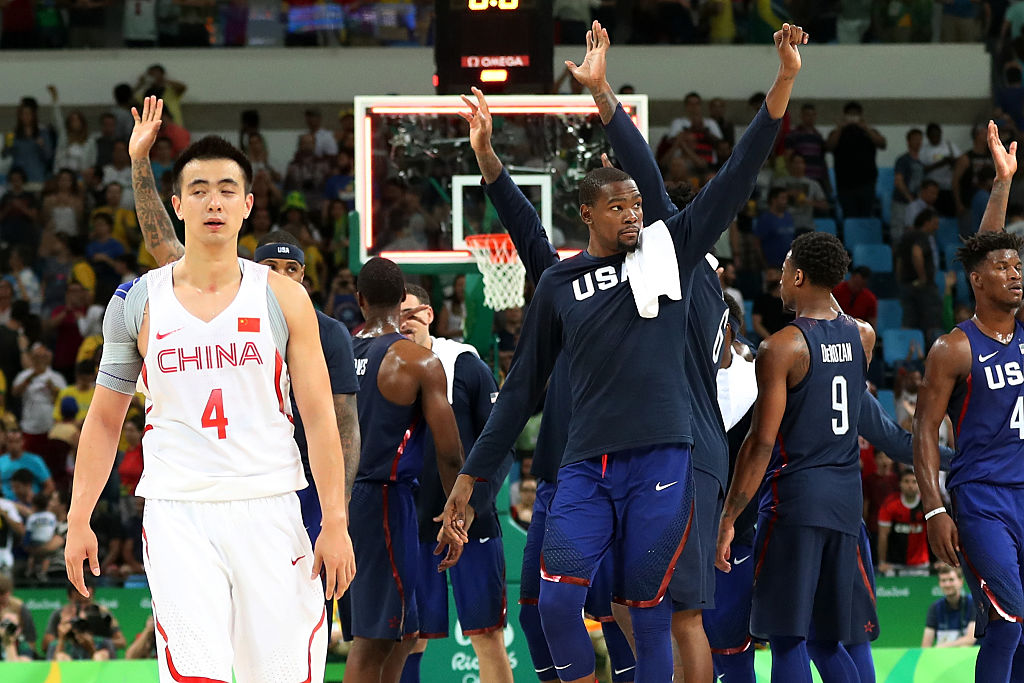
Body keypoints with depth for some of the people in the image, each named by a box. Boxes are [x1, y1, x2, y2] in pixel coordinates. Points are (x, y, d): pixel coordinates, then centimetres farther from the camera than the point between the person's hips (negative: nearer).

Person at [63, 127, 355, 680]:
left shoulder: (283, 298, 4)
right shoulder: (138, 301, 5)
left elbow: (320, 418, 3)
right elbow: (105, 418, 13)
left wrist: (335, 523, -4)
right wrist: (79, 519, 8)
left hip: (269, 510, 1)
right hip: (176, 515, -1)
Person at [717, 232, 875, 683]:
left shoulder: (781, 347, -11)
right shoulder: (862, 337, 8)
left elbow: (762, 442, -14)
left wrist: (728, 518, -10)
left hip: (795, 494, -7)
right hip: (847, 494, 7)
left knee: (787, 638, -4)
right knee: (827, 641, 14)